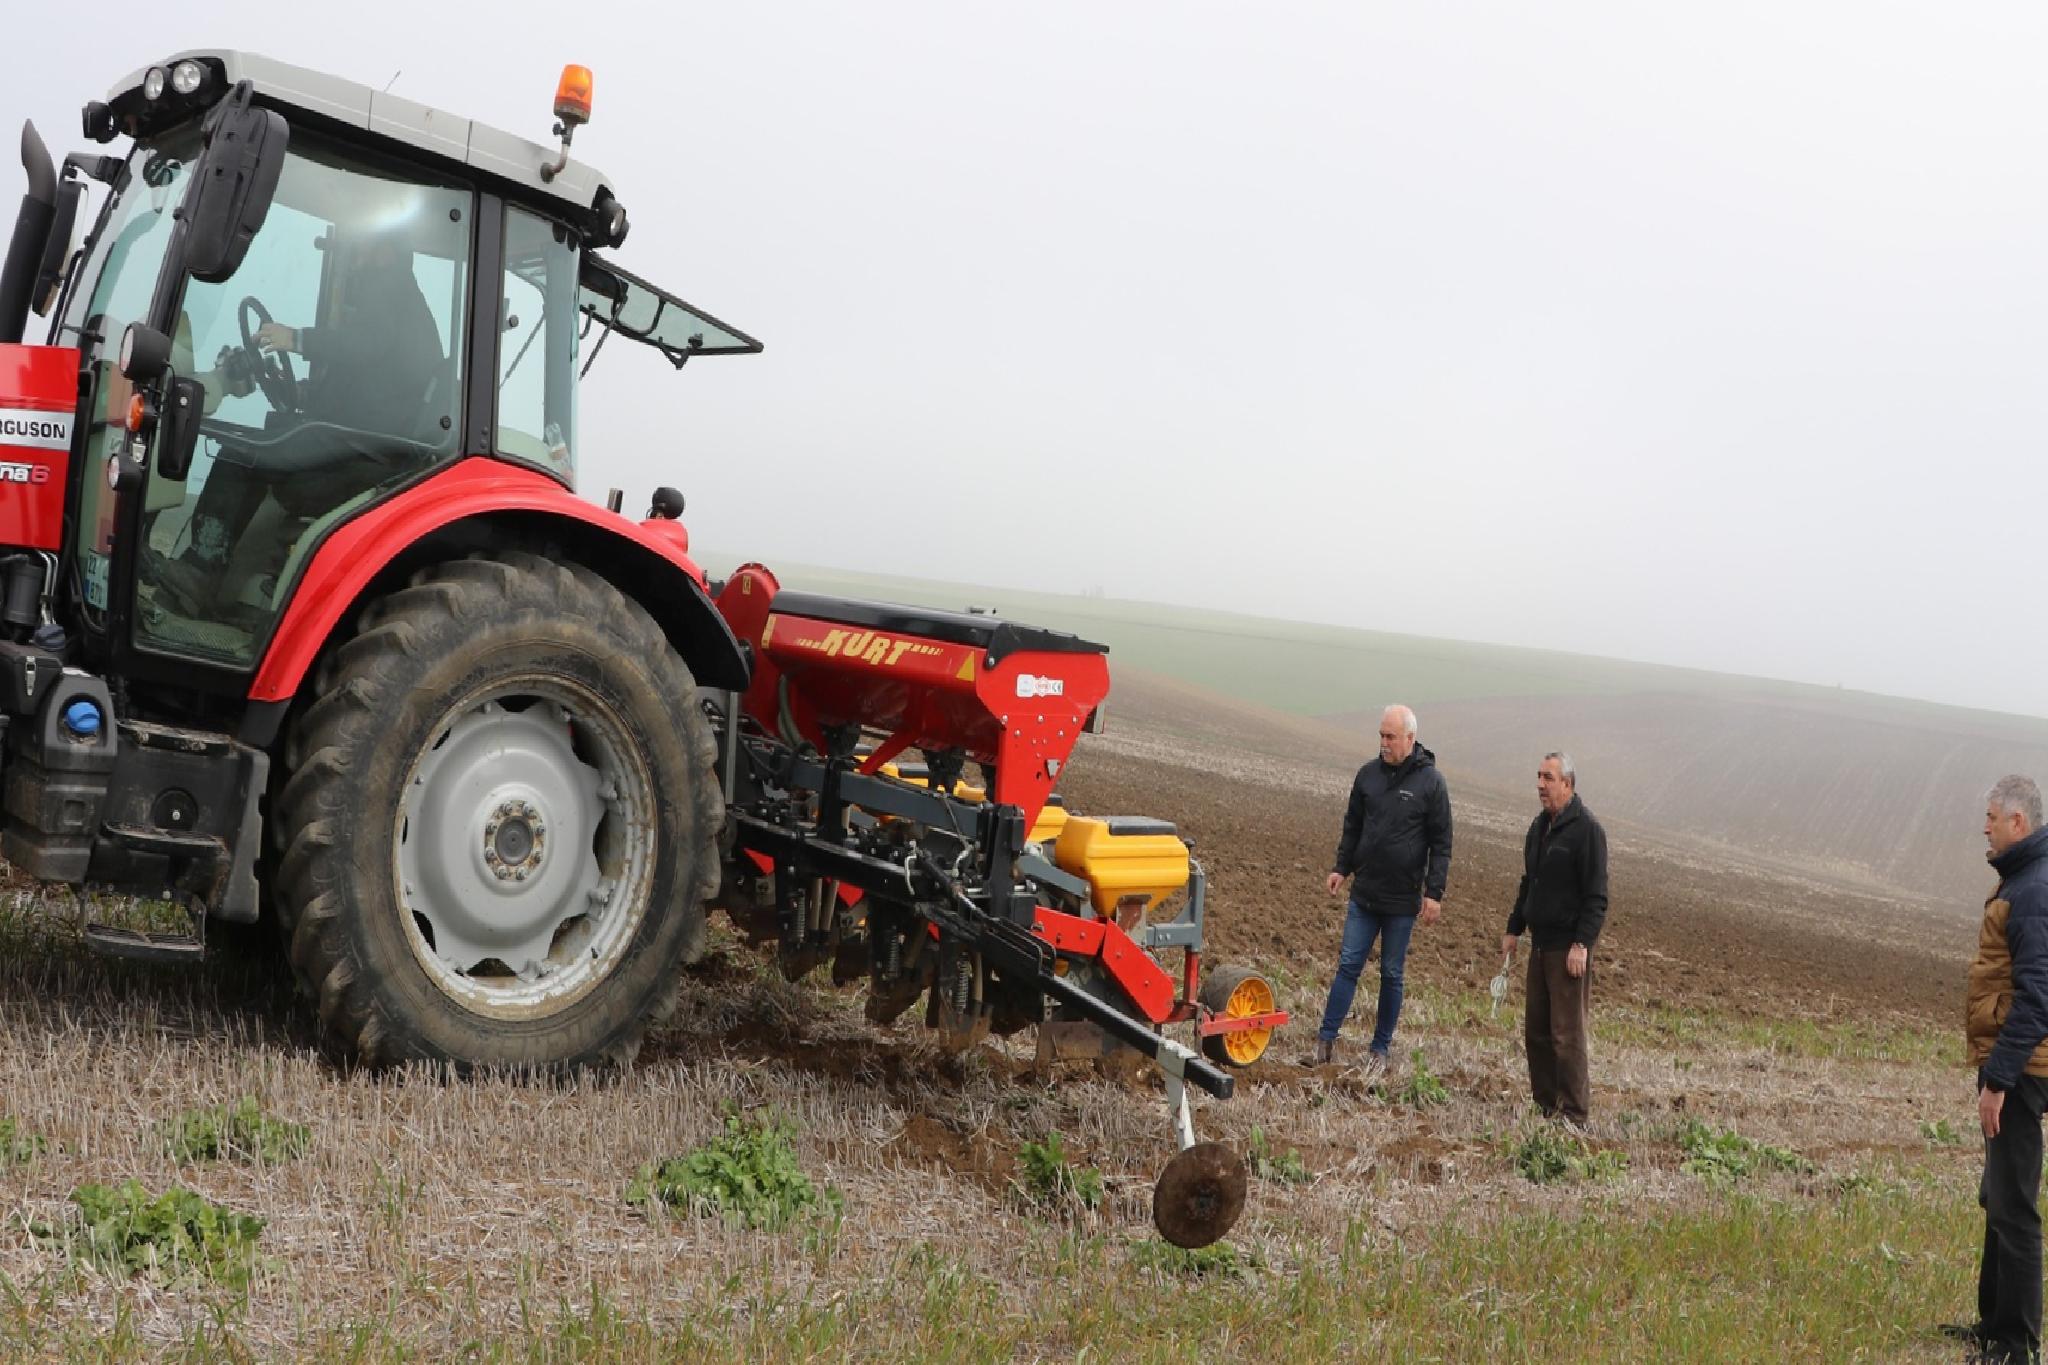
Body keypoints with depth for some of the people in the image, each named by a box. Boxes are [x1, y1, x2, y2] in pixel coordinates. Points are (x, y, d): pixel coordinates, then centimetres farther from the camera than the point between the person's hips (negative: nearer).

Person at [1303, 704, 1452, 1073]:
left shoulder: (1431, 782, -6)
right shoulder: (1368, 774, 5)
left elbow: (1441, 844, -5)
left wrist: (1434, 893, -10)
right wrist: (1341, 868, 7)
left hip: (1402, 898, -3)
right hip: (1364, 893, 3)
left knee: (1392, 974, 7)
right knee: (1348, 965, 1)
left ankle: (1380, 1049, 16)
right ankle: (1326, 1042, 4)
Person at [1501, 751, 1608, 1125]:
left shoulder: (1586, 829, -12)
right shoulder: (1539, 827, 14)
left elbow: (1597, 896, -15)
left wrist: (1582, 944, -21)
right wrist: (1514, 930, 20)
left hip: (1569, 949, -8)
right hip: (1540, 944, 8)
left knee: (1567, 1033, -6)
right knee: (1536, 1030, 10)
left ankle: (1574, 1114, 1)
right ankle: (1545, 1105, 19)